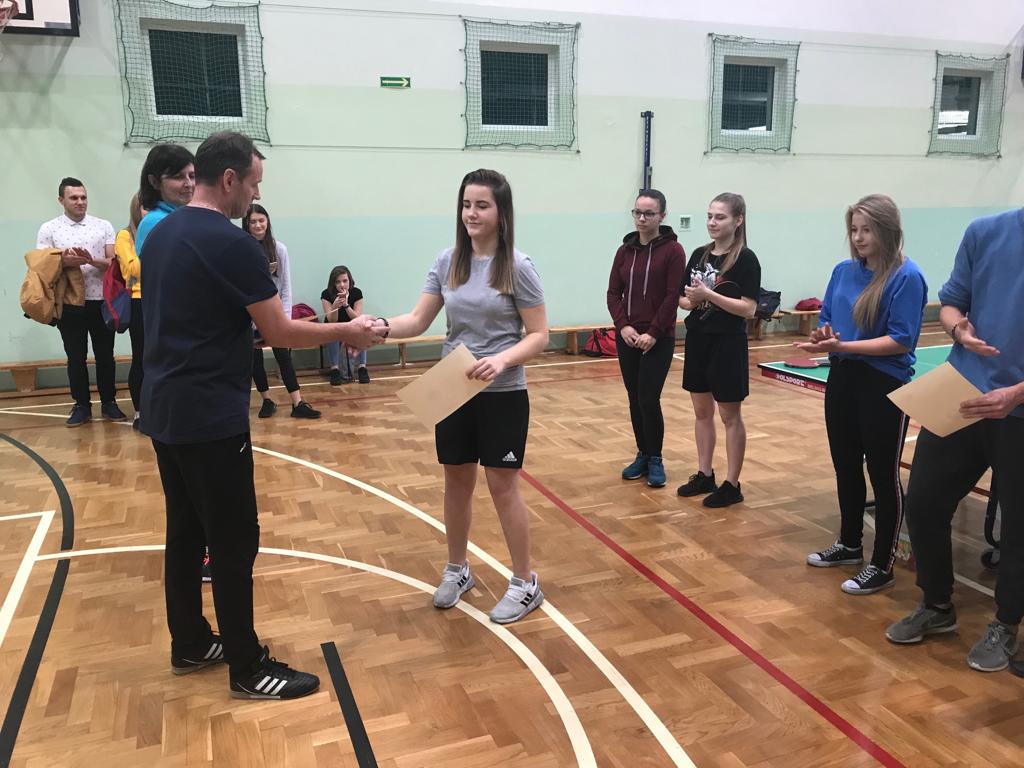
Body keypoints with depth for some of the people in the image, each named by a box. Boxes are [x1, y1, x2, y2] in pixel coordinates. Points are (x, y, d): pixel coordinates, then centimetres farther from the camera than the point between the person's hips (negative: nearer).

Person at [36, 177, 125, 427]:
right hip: (69, 304, 0)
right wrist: (63, 263, -18)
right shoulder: (48, 229, 3)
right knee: (76, 357, 6)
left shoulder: (103, 226, 5)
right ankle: (82, 406, 15)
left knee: (105, 355, 7)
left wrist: (91, 260, -19)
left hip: (101, 302, 0)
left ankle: (109, 403, 17)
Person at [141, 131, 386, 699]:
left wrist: (256, 316, 23)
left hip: (163, 409, 9)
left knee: (185, 531, 18)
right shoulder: (230, 242, -16)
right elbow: (281, 334, -14)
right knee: (234, 541, 1)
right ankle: (248, 669, 12)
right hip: (210, 417, -9)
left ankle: (190, 645, 31)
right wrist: (346, 331, -1)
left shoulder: (161, 233, 12)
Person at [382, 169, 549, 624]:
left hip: (503, 395, -4)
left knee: (502, 486, 3)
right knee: (457, 482, 15)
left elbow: (539, 335, -9)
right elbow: (418, 321, -1)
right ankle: (456, 570, 35)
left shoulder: (518, 268, -10)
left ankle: (525, 583, 21)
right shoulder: (447, 263, 2)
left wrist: (502, 359, -26)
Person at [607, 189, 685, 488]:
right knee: (634, 399, 9)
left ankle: (656, 460, 10)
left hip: (658, 340, -5)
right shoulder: (625, 250, 9)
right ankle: (643, 455, 23)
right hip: (627, 338, 5)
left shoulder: (673, 250, -5)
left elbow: (673, 297, -10)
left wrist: (652, 333, -15)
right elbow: (613, 293, 7)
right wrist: (623, 326, -7)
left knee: (648, 400, -7)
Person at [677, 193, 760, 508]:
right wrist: (691, 300, -11)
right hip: (697, 340, 7)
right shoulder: (699, 254, 8)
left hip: (727, 344, -7)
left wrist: (708, 294, -23)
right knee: (702, 412, 14)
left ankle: (732, 485, 13)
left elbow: (748, 309, -18)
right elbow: (682, 298, 12)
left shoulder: (745, 259, -11)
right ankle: (704, 475, 27)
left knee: (730, 416, 3)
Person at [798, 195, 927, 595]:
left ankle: (882, 566, 17)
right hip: (842, 380, 7)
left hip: (884, 387, -7)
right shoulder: (843, 270, 6)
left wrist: (844, 345, -24)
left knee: (883, 475, 4)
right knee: (846, 467, 18)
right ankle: (849, 544, 36)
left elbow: (900, 341, -18)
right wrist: (824, 337, -11)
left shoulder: (907, 277, -14)